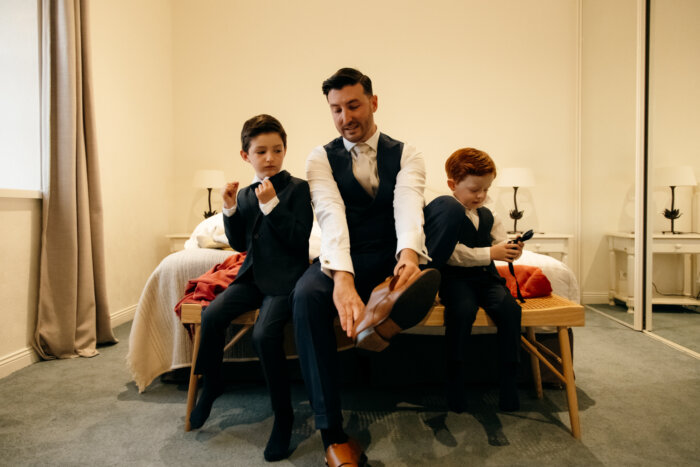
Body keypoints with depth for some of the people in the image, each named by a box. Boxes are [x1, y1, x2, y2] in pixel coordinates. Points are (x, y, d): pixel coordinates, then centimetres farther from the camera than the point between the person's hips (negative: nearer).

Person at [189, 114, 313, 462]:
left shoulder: (297, 188, -4)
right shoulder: (245, 195, 14)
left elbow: (299, 240, -13)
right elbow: (239, 243, 14)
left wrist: (271, 204, -19)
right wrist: (230, 209, 0)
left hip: (285, 277, -5)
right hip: (252, 276, 6)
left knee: (264, 333, -27)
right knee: (211, 315, -16)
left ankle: (283, 414, -5)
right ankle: (211, 383, 13)